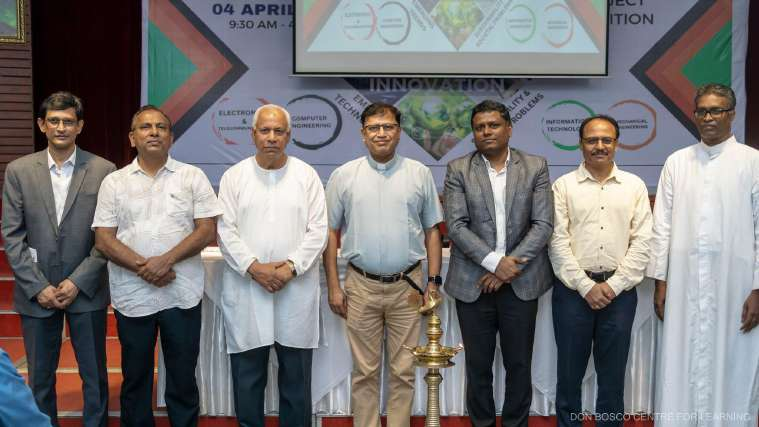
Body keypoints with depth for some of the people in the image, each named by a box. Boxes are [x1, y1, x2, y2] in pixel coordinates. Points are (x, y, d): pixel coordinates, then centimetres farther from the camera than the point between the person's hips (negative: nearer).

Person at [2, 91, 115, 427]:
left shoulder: (103, 170, -2)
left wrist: (78, 282, -10)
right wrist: (38, 286, -7)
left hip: (86, 291, -1)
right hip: (36, 293, 1)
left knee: (94, 376, 9)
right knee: (40, 377, 12)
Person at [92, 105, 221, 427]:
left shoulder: (192, 177, 3)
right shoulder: (114, 182, 5)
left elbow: (207, 230, -4)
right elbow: (103, 240, 0)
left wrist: (166, 260, -16)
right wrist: (143, 267, -14)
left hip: (182, 294, -1)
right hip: (132, 295, 1)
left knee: (183, 376, 9)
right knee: (135, 377, 14)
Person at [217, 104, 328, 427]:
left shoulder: (307, 175, 4)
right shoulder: (234, 176, 5)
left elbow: (317, 230, -1)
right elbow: (226, 231, 0)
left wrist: (291, 267, -13)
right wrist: (254, 267, -13)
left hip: (296, 290, 0)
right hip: (246, 291, 0)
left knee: (296, 377, 9)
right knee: (247, 376, 9)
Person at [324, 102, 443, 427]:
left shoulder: (419, 174, 4)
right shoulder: (343, 176, 2)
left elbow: (432, 231, 7)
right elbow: (330, 232, 4)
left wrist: (433, 281, 2)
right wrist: (333, 286, 0)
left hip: (408, 286, 1)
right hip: (361, 286, 0)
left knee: (403, 370, 9)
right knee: (364, 371, 9)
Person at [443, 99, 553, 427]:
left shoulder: (536, 167, 3)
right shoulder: (458, 170, 1)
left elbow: (543, 224, -3)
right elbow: (456, 226, -7)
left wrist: (510, 266, -12)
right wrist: (495, 262, -16)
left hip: (521, 282, 1)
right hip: (473, 283, 0)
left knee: (519, 365, 10)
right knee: (478, 366, 9)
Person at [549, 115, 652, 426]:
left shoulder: (635, 186, 7)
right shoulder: (563, 186, 2)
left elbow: (642, 242, 2)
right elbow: (558, 242, -4)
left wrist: (614, 285, -7)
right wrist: (586, 286, -10)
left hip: (620, 290, 1)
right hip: (573, 288, -1)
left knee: (613, 373, 9)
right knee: (570, 371, 7)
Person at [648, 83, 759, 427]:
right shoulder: (676, 162, 7)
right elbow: (662, 226, 7)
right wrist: (660, 280, 4)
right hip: (684, 284, 2)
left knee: (731, 371, 6)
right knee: (680, 371, 7)